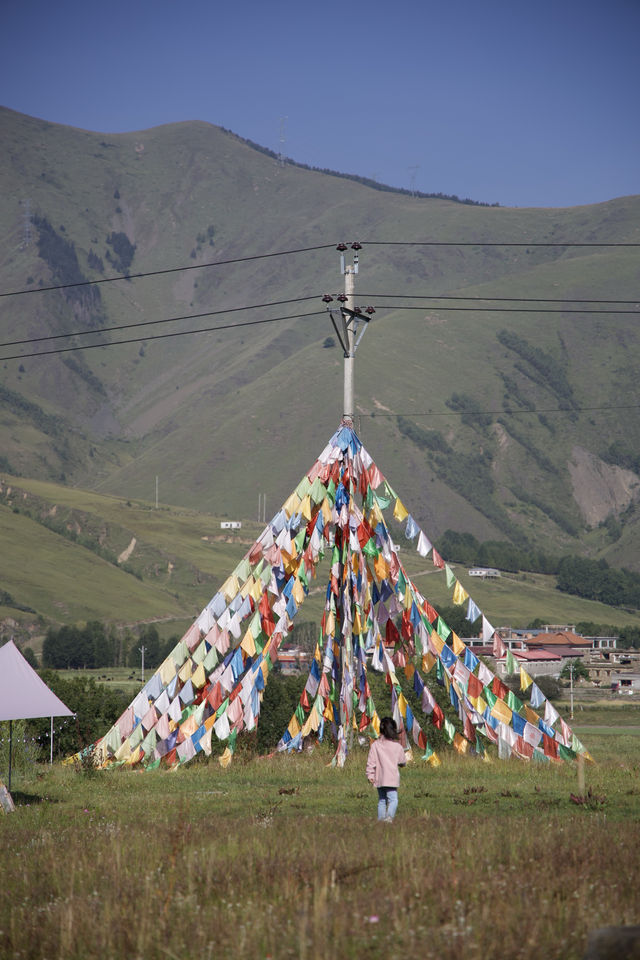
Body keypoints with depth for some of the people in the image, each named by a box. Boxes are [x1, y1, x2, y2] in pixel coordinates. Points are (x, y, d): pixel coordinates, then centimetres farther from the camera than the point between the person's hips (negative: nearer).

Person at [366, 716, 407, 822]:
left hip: (379, 778, 3)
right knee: (393, 799, -8)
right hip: (392, 778, -3)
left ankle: (381, 819, 15)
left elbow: (371, 761, -1)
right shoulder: (397, 746, -3)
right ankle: (389, 816, -30)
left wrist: (370, 775, 4)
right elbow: (403, 762, 9)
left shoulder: (375, 745, 1)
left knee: (381, 800, 14)